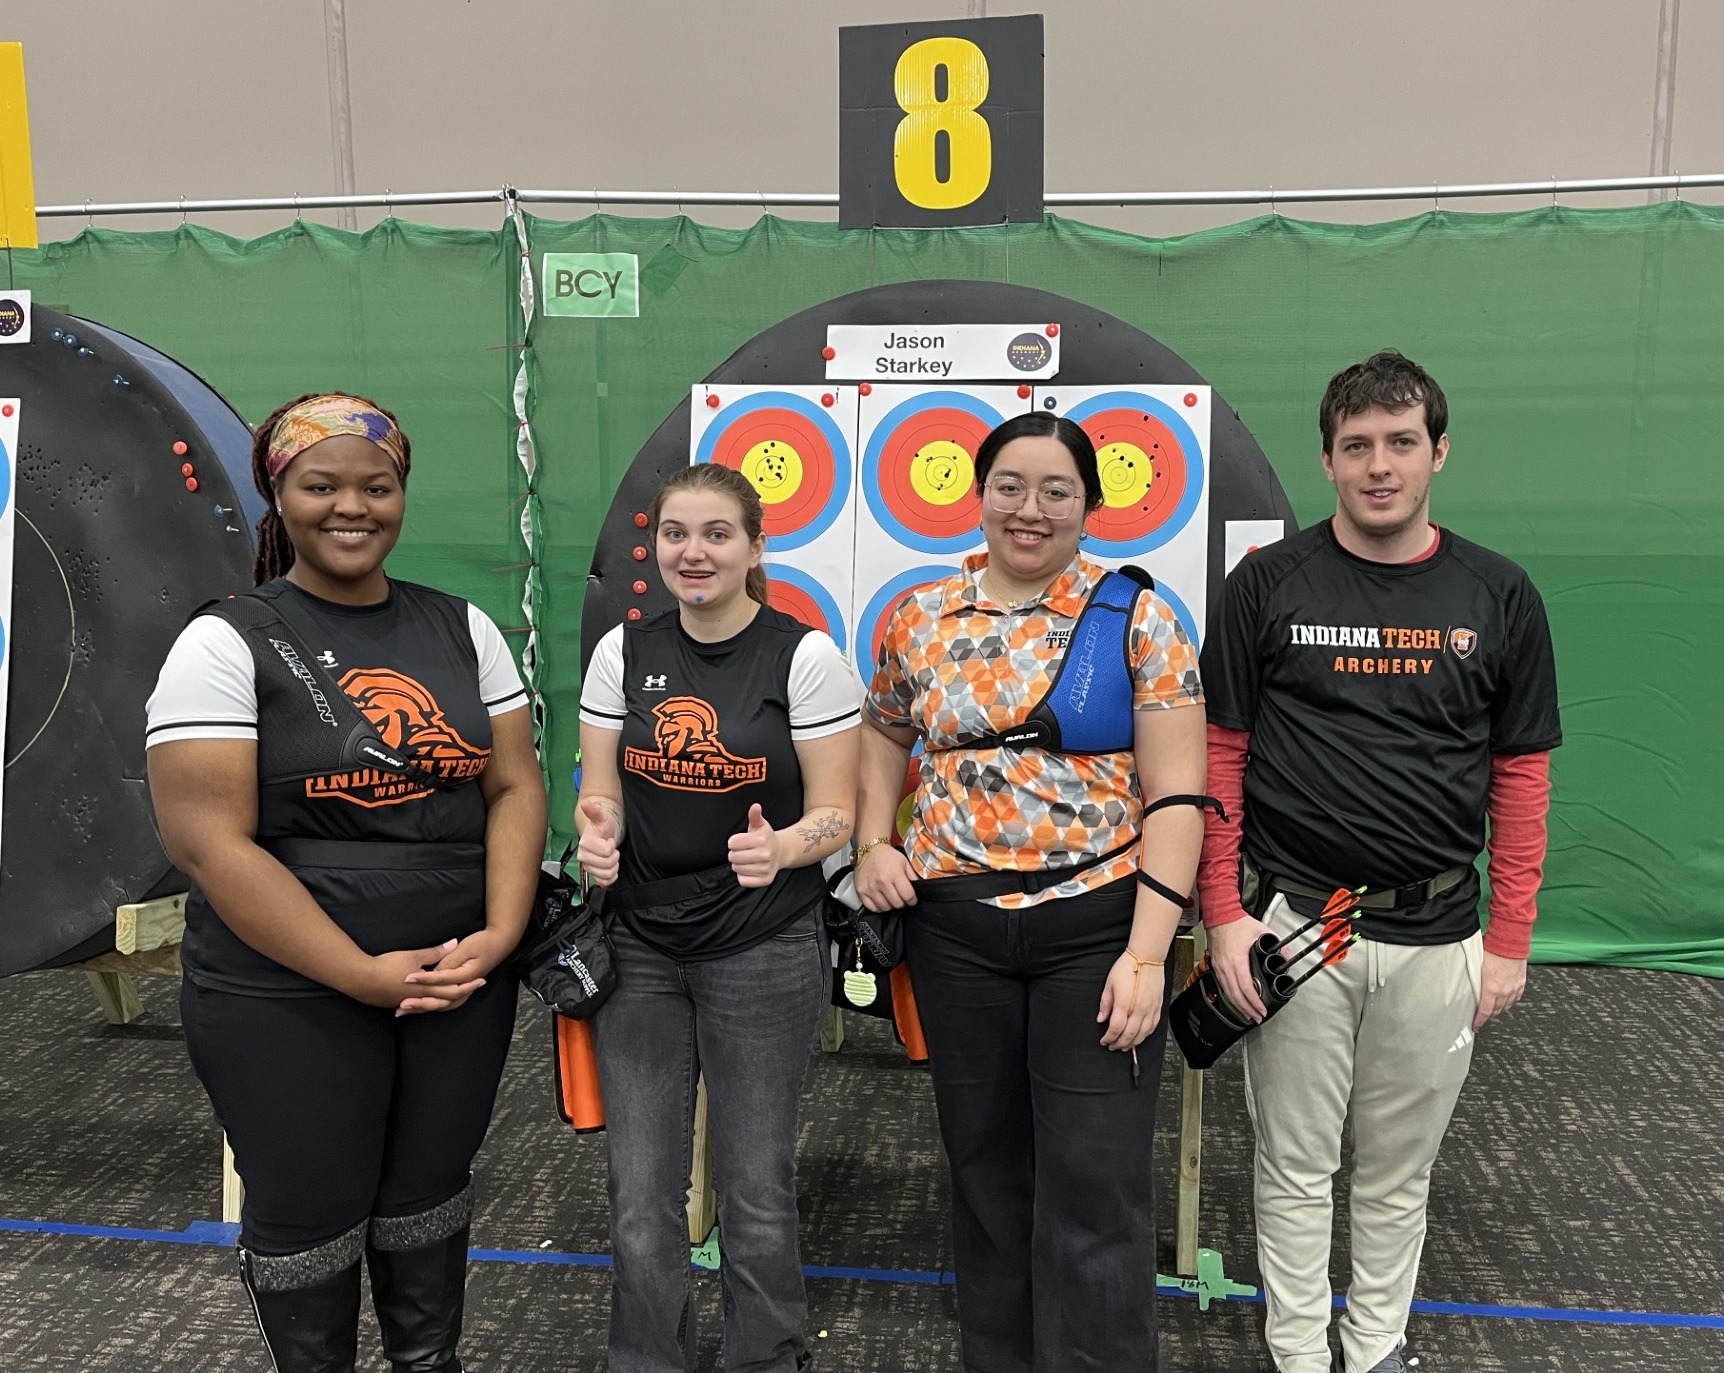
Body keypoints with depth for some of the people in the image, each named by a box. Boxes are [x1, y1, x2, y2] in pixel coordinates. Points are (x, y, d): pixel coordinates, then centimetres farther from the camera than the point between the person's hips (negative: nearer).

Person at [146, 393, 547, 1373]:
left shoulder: (461, 627, 4)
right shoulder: (227, 643, -8)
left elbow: (516, 788, 4)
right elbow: (208, 842, -14)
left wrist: (498, 936, -11)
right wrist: (366, 975, -17)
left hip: (462, 978, 4)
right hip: (288, 999, -3)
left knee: (429, 1196, 18)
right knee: (311, 1216, 12)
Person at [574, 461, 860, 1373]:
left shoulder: (804, 656, -8)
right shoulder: (623, 652, 2)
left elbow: (834, 813, -7)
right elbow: (601, 793, 6)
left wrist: (780, 847, -28)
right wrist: (597, 835, -17)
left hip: (765, 953, -3)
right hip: (641, 949, 3)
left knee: (755, 1196, 10)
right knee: (641, 1199, 10)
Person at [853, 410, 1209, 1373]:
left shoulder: (1138, 618, -4)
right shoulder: (921, 619, 5)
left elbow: (1177, 794, -7)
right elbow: (884, 739, 20)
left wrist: (1147, 951, -13)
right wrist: (873, 844, 3)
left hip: (1099, 923, -3)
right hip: (955, 930, 3)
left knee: (1096, 1194, 2)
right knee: (986, 1172, 17)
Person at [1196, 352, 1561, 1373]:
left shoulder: (1499, 597, 2)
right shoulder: (1269, 583, -2)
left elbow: (1521, 776, 5)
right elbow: (1219, 754, -1)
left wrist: (1509, 940, 2)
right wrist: (1224, 914, -6)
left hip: (1436, 936, 2)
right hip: (1293, 920, -1)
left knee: (1401, 1168, 16)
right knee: (1297, 1164, 10)